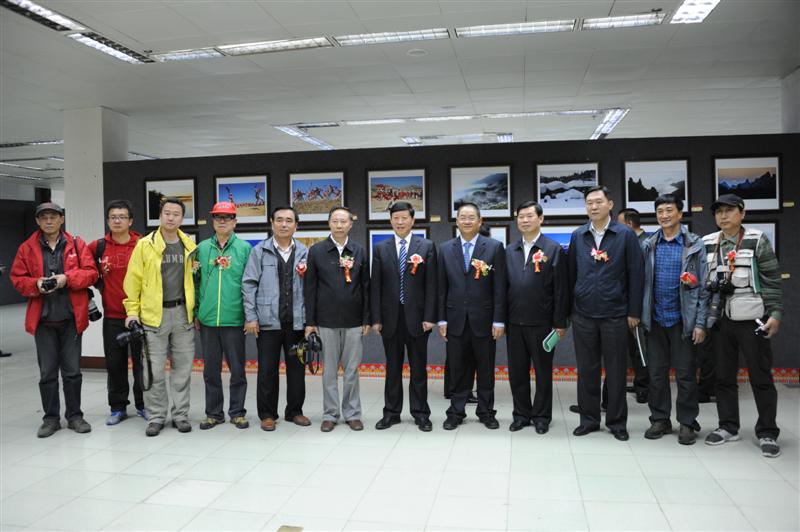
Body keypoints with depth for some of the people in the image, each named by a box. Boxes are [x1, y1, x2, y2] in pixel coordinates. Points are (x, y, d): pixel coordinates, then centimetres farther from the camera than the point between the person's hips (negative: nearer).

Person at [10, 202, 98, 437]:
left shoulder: (76, 244, 3)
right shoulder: (27, 248, 6)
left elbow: (91, 273, -1)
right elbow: (17, 279, 6)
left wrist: (67, 278, -16)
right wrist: (36, 284, -13)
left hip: (71, 318, -1)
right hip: (43, 319, 1)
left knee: (72, 370, 7)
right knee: (47, 372, 8)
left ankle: (74, 416, 19)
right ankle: (51, 418, 20)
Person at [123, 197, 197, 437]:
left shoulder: (189, 246, 6)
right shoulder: (145, 245, -2)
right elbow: (133, 280, 0)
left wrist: (196, 310, 9)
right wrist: (132, 311, -4)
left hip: (183, 314, 3)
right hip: (154, 315, -2)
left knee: (182, 368, 8)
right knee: (154, 370, 2)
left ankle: (180, 414, 20)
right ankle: (156, 417, 16)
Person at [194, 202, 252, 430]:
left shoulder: (244, 248, 0)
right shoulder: (202, 248, 8)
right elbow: (196, 282, 11)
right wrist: (196, 312, 7)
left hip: (234, 319, -2)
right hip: (207, 320, 3)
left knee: (237, 369, 6)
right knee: (211, 370, 11)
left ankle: (237, 411, 19)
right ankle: (213, 413, 23)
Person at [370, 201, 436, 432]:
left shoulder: (427, 246, 1)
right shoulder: (380, 248, 6)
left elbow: (431, 284, -2)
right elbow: (375, 286, 4)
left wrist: (429, 317, -7)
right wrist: (376, 318, -1)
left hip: (416, 316, -1)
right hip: (390, 317, 2)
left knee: (418, 367, 7)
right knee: (392, 367, 10)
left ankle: (420, 413, 18)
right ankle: (391, 412, 21)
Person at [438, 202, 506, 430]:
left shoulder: (494, 247, -1)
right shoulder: (445, 249, 6)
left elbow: (499, 287, -3)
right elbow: (442, 287, 6)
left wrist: (499, 320, -7)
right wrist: (441, 319, 2)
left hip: (483, 319, -1)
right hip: (455, 319, 2)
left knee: (486, 369, 9)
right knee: (458, 369, 8)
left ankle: (486, 412, 23)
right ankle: (456, 412, 20)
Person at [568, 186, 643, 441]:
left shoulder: (626, 235, -3)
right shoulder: (577, 236, 6)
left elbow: (635, 275, -3)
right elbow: (571, 274, 8)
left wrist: (634, 312, -5)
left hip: (615, 314, -2)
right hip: (583, 315, 2)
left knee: (616, 370, 7)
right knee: (586, 370, 9)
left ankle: (617, 421, 20)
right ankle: (589, 419, 21)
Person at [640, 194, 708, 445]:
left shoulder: (695, 245, -2)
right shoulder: (648, 246, 5)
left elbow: (703, 286, -4)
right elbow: (641, 282, 6)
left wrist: (700, 323, -9)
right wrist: (638, 315, 0)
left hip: (683, 319, -2)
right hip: (655, 320, 3)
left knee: (686, 374, 5)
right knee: (656, 373, 8)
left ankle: (687, 422, 17)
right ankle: (660, 419, 20)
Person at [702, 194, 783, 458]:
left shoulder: (757, 241, -2)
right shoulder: (707, 244, 8)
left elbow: (772, 281, -4)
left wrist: (775, 314, -10)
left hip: (752, 319, -3)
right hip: (720, 320, 4)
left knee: (761, 377, 3)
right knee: (724, 376, 10)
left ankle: (767, 433, 14)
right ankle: (728, 426, 22)